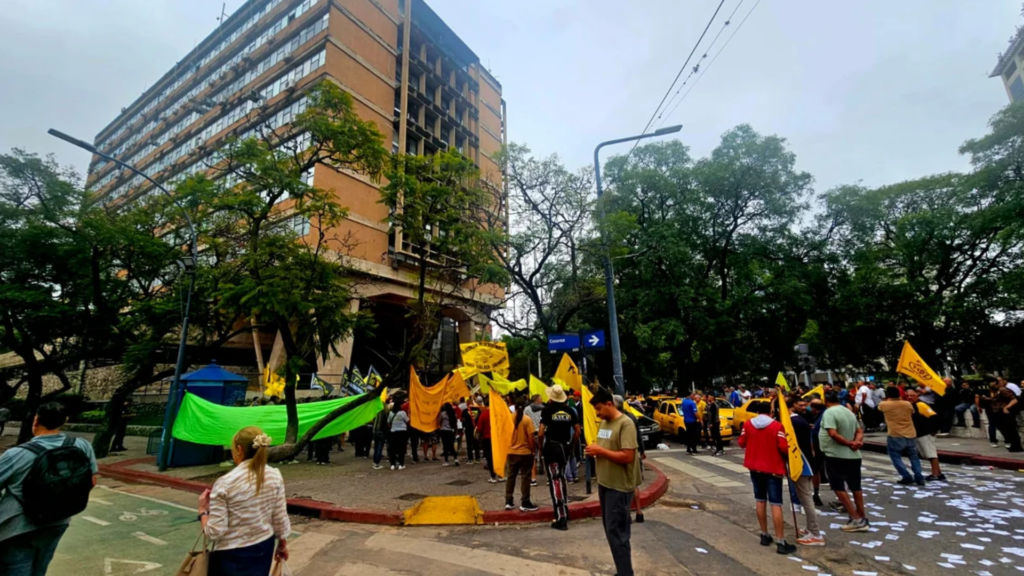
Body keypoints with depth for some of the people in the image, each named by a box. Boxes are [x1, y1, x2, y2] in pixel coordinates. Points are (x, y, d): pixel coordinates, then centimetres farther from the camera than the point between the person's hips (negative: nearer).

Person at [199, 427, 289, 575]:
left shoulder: (224, 483, -19)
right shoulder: (274, 476, -9)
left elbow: (215, 532, -15)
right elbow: (280, 518, -3)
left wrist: (203, 510, 1)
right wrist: (283, 543, 13)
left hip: (232, 554, -3)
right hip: (264, 547, 4)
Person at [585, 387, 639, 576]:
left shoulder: (626, 424, -18)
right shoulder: (604, 422, 8)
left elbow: (627, 457, -24)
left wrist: (600, 451, -21)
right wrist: (594, 449, 1)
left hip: (619, 487, -9)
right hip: (604, 484, 9)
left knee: (616, 532, -1)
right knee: (611, 530, 17)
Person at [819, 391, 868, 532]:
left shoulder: (829, 412, -14)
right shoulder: (849, 412, 10)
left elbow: (833, 433, -24)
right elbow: (860, 431, 9)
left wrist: (849, 443, -13)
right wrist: (856, 442, -7)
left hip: (836, 456, -8)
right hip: (853, 455, 8)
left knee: (839, 488, 1)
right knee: (855, 487, 17)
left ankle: (856, 520, 0)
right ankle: (862, 519, 25)